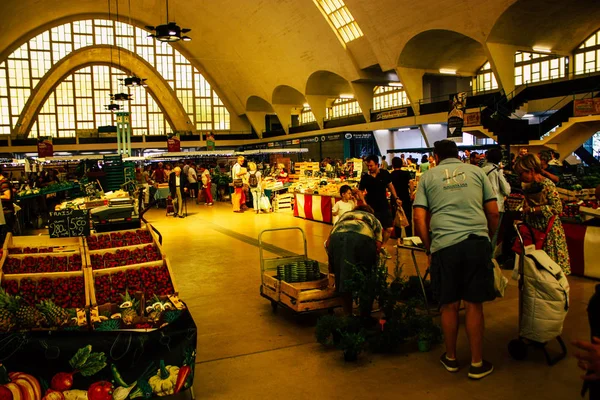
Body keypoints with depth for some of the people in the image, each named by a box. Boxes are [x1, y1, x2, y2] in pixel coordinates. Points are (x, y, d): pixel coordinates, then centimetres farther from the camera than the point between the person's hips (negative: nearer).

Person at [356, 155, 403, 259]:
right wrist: (364, 202, -14)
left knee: (389, 229, 4)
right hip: (371, 208, -2)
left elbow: (390, 186, 9)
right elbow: (360, 191, -1)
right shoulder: (365, 177, -9)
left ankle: (383, 247, 25)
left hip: (384, 206, 2)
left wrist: (396, 198, 4)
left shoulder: (384, 174, -5)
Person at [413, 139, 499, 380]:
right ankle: (477, 364, 19)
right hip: (478, 242, 1)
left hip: (445, 245, 0)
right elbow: (493, 212, 11)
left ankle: (451, 358, 27)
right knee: (474, 305, 8)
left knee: (449, 305, 11)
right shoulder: (476, 171, 15)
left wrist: (429, 249, 13)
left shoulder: (428, 177, 13)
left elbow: (419, 218, 4)